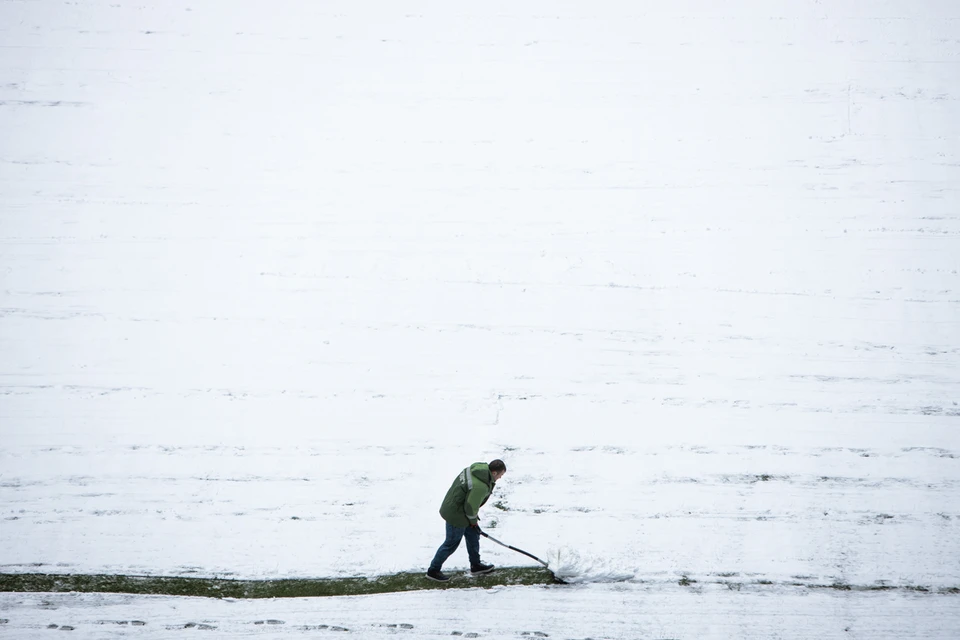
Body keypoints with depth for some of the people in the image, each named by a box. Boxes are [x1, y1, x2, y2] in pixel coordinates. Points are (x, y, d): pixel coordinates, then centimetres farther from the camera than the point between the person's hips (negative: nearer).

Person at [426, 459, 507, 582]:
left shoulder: (475, 468, -5)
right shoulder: (480, 487, -32)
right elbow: (471, 506, -24)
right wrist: (473, 520, -3)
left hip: (451, 506, 10)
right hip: (456, 515, -10)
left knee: (473, 535, 21)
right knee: (452, 543, 6)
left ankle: (475, 565, 37)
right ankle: (433, 571, 20)